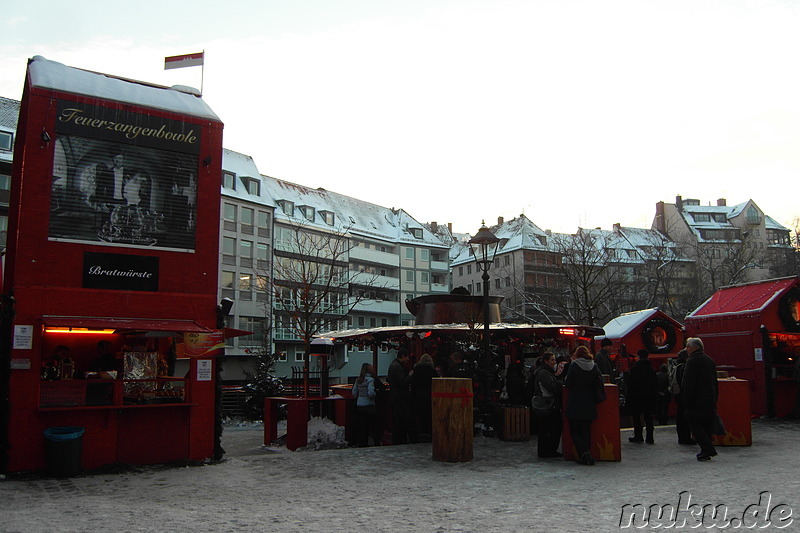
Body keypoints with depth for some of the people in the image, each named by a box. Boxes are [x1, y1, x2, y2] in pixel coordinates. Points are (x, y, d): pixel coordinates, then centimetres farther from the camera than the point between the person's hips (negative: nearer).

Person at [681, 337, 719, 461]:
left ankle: (708, 449, -12)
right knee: (707, 426, 12)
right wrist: (714, 399, 21)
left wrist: (686, 402, -14)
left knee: (695, 424, -3)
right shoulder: (710, 360, 14)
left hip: (696, 401, -8)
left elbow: (688, 383, -17)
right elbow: (715, 382, 18)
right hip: (710, 401, 8)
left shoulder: (692, 361, -13)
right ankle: (707, 451, 14)